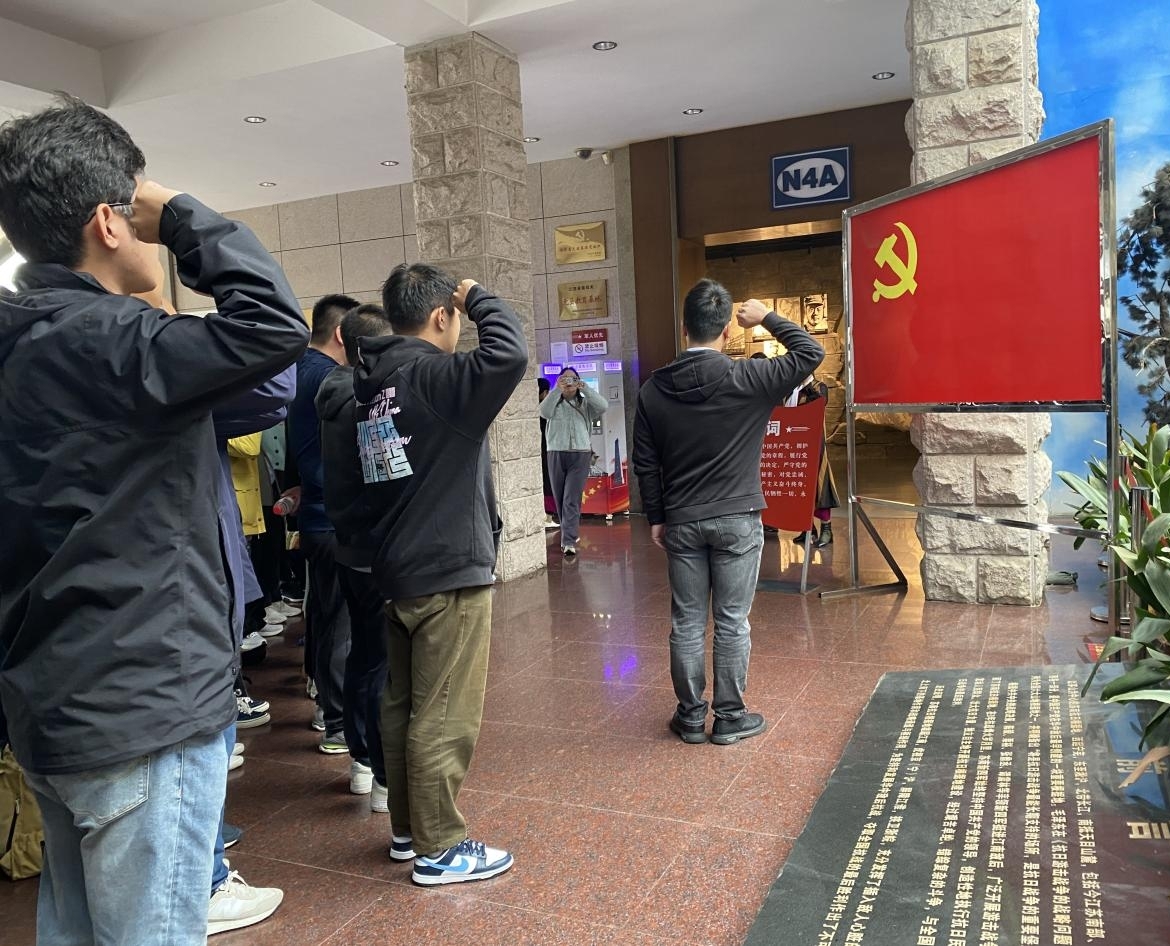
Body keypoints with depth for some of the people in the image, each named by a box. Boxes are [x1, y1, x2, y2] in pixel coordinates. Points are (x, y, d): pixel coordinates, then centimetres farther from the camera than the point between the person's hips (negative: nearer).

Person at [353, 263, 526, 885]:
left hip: (398, 571, 9)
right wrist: (478, 298, -14)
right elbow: (509, 356, -33)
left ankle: (407, 829, 30)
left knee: (402, 708, 16)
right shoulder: (433, 376, -17)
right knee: (443, 719, 1)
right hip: (449, 574, -9)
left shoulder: (372, 382, 10)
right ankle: (439, 848, 13)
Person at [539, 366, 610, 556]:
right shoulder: (554, 403, 9)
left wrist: (585, 388, -13)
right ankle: (570, 533, 28)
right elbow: (544, 412, -12)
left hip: (580, 455, -2)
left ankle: (569, 542, -14)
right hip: (556, 454, 2)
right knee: (560, 498, 10)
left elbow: (603, 406, -9)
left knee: (572, 500, -10)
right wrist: (557, 390, -18)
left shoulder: (585, 403, 10)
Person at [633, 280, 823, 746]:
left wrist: (656, 517, 13)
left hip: (681, 523, 3)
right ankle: (730, 718, 16)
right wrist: (767, 317, 4)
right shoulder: (745, 379, -12)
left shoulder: (653, 388, -1)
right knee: (732, 622, 6)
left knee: (686, 622, 10)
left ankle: (691, 716, 20)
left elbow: (645, 463, 3)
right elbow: (810, 352, -4)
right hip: (736, 520, -3)